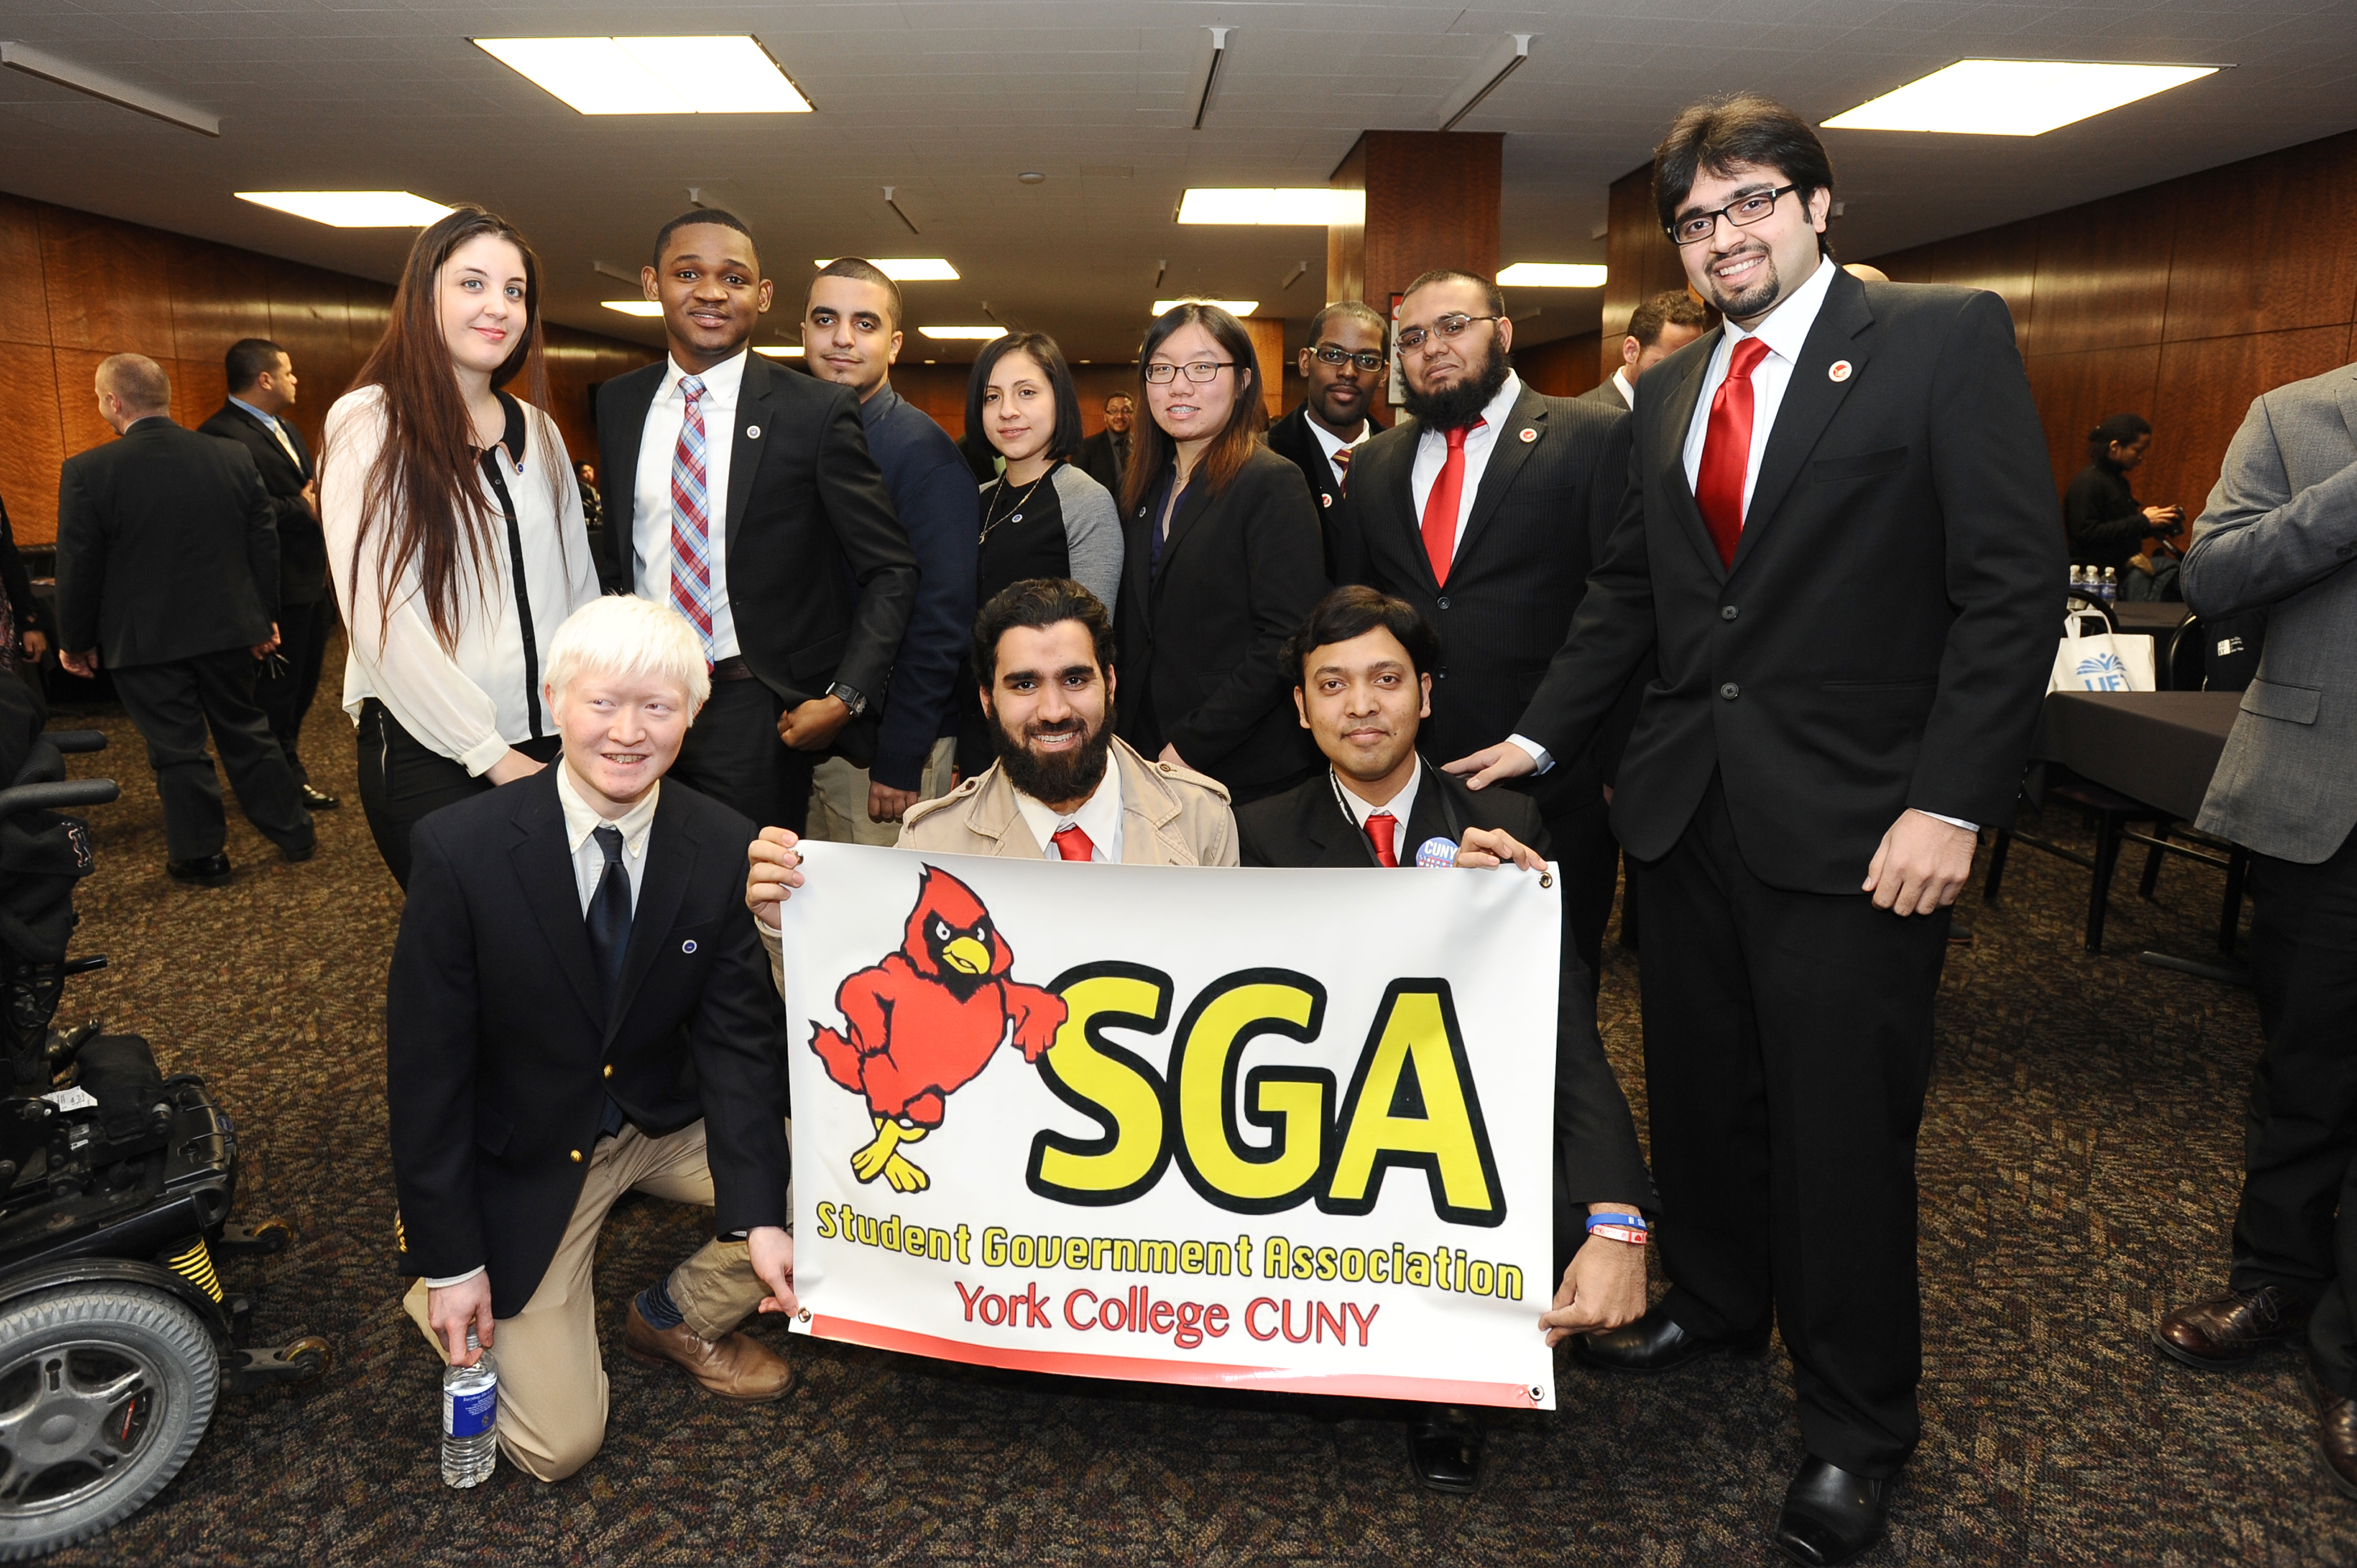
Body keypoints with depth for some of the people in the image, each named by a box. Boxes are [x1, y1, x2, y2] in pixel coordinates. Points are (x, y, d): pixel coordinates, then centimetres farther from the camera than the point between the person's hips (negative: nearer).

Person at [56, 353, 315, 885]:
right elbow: (264, 545, 3)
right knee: (245, 732, 16)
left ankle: (201, 855, 18)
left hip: (143, 639, -3)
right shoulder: (233, 458, -4)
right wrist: (262, 617, 14)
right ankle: (293, 832, 22)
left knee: (176, 749, 7)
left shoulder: (88, 472, -14)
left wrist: (75, 642, 6)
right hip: (226, 628, 3)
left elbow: (78, 567, -7)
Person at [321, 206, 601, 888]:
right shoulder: (369, 423, -5)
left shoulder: (537, 430, 10)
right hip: (427, 754, -4)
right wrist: (493, 755, -13)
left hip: (550, 743, 5)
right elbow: (378, 616, -12)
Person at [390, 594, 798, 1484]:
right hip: (523, 1154, -3)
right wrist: (451, 1262, -13)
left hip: (667, 1122, 3)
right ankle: (440, 1293, 25)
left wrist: (760, 1214, -22)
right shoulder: (462, 849, -21)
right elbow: (425, 1061, -14)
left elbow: (735, 1038, -11)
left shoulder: (725, 850, -15)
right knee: (557, 1444, -4)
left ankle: (677, 1321, 11)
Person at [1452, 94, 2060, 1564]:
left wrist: (1950, 803, -17)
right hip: (1689, 805, 6)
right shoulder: (1669, 387, 13)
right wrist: (1542, 734, 8)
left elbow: (2013, 581, -10)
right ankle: (1717, 1303, 41)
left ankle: (1858, 1427, 25)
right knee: (1701, 1092, 17)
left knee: (1844, 1129, 4)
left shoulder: (1948, 336, -4)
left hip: (1855, 821, -5)